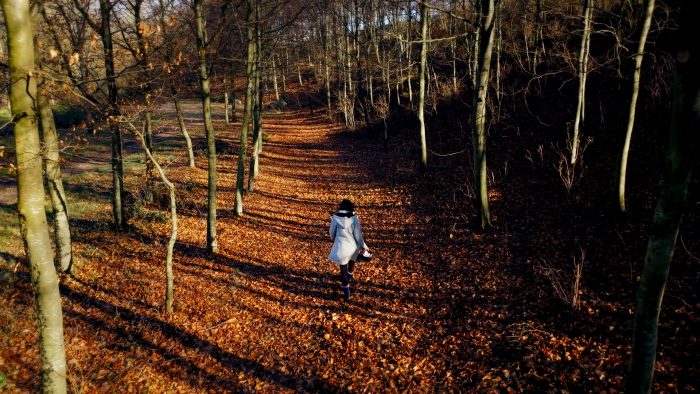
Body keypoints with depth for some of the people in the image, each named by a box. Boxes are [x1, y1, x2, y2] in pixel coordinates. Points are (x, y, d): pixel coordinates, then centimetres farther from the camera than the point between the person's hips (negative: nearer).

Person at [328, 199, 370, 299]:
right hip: (353, 246, 2)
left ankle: (346, 291, 14)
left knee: (343, 269, 9)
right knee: (351, 263, 29)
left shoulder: (335, 218, -11)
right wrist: (363, 246, 3)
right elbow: (358, 234, -9)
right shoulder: (354, 218, -12)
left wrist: (333, 239, 24)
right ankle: (348, 281, 52)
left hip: (341, 247, -2)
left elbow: (332, 232, 1)